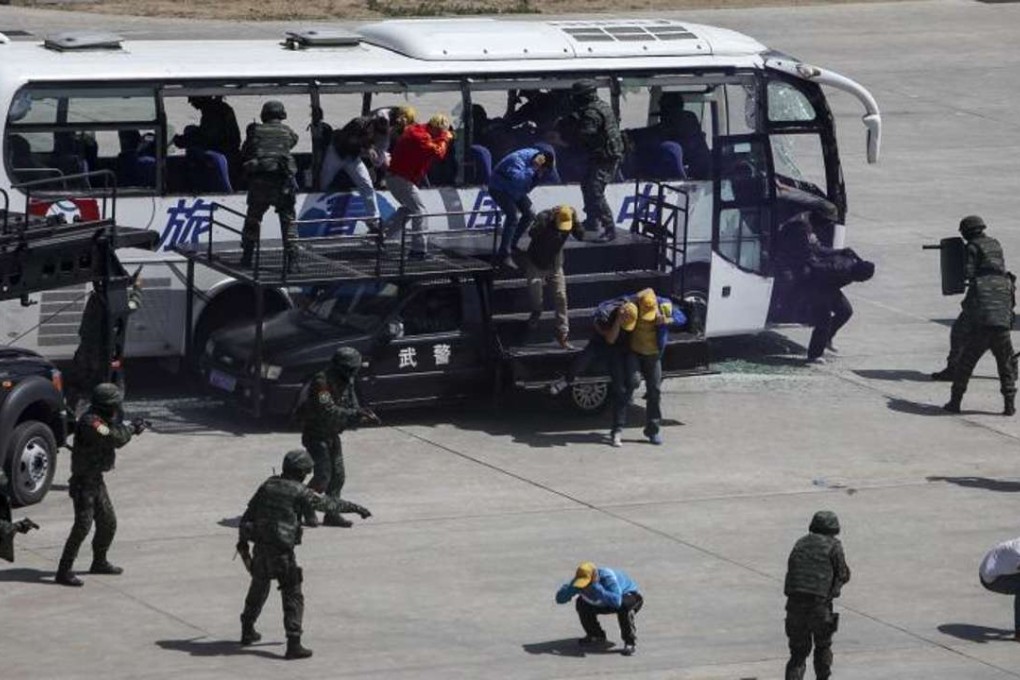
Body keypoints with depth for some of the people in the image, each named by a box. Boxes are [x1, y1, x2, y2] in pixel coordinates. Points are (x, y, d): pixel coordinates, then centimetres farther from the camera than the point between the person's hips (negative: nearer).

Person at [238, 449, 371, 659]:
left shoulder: (268, 486, 7)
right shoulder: (299, 492, -10)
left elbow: (248, 514, 11)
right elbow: (329, 504, -3)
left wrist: (242, 541, 20)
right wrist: (355, 508, 10)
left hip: (260, 549, 6)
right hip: (282, 553, -6)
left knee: (258, 590, 26)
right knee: (293, 598, -1)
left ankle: (247, 632, 40)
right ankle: (293, 644, -9)